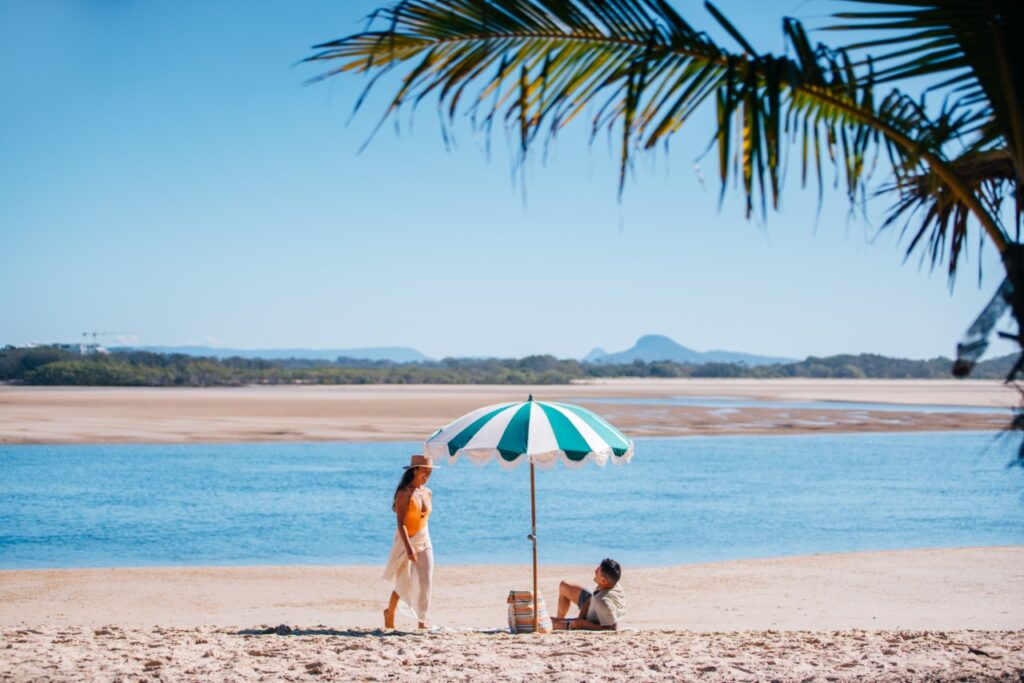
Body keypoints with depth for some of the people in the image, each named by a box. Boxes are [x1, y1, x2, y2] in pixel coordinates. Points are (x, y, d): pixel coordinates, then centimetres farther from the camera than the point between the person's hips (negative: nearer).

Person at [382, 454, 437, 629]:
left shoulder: (427, 493, 6)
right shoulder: (404, 493, -14)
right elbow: (401, 523, -20)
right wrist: (409, 548, -29)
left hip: (424, 542, 5)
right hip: (405, 542, -5)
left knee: (425, 581, -6)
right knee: (404, 584, 6)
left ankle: (422, 621, -3)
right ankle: (389, 613, 31)